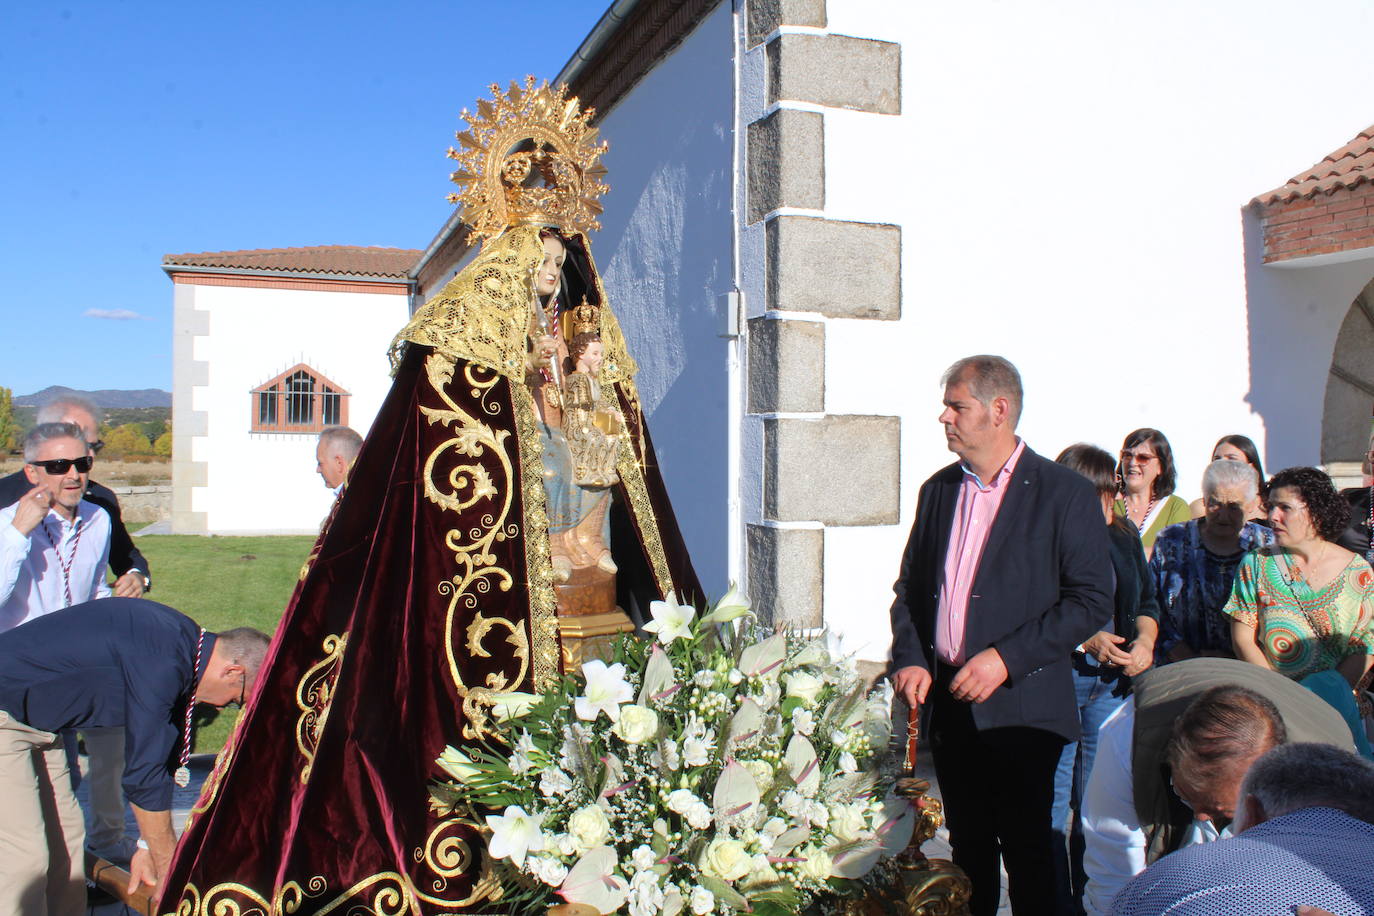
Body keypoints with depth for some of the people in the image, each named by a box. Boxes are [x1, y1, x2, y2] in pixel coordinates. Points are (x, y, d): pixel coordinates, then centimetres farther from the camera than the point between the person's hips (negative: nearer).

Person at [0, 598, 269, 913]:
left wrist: (148, 848, 12)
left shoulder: (182, 639, -1)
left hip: (35, 719, 10)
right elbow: (145, 774, -23)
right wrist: (169, 870, -12)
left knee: (64, 836, 10)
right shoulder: (162, 664, -29)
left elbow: (161, 758, 7)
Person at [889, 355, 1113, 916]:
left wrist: (1006, 657, -17)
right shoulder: (938, 490, 11)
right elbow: (909, 587, 16)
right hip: (947, 703, 5)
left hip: (1020, 707, -5)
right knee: (967, 849, 15)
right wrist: (909, 658, 0)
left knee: (1029, 858, 2)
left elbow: (1092, 600, -10)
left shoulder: (1066, 494, -6)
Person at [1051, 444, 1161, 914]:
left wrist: (1144, 640, 0)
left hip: (1114, 680, 6)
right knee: (1054, 799, 0)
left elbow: (1148, 602, 18)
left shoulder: (1124, 536, 10)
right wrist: (1087, 640, -16)